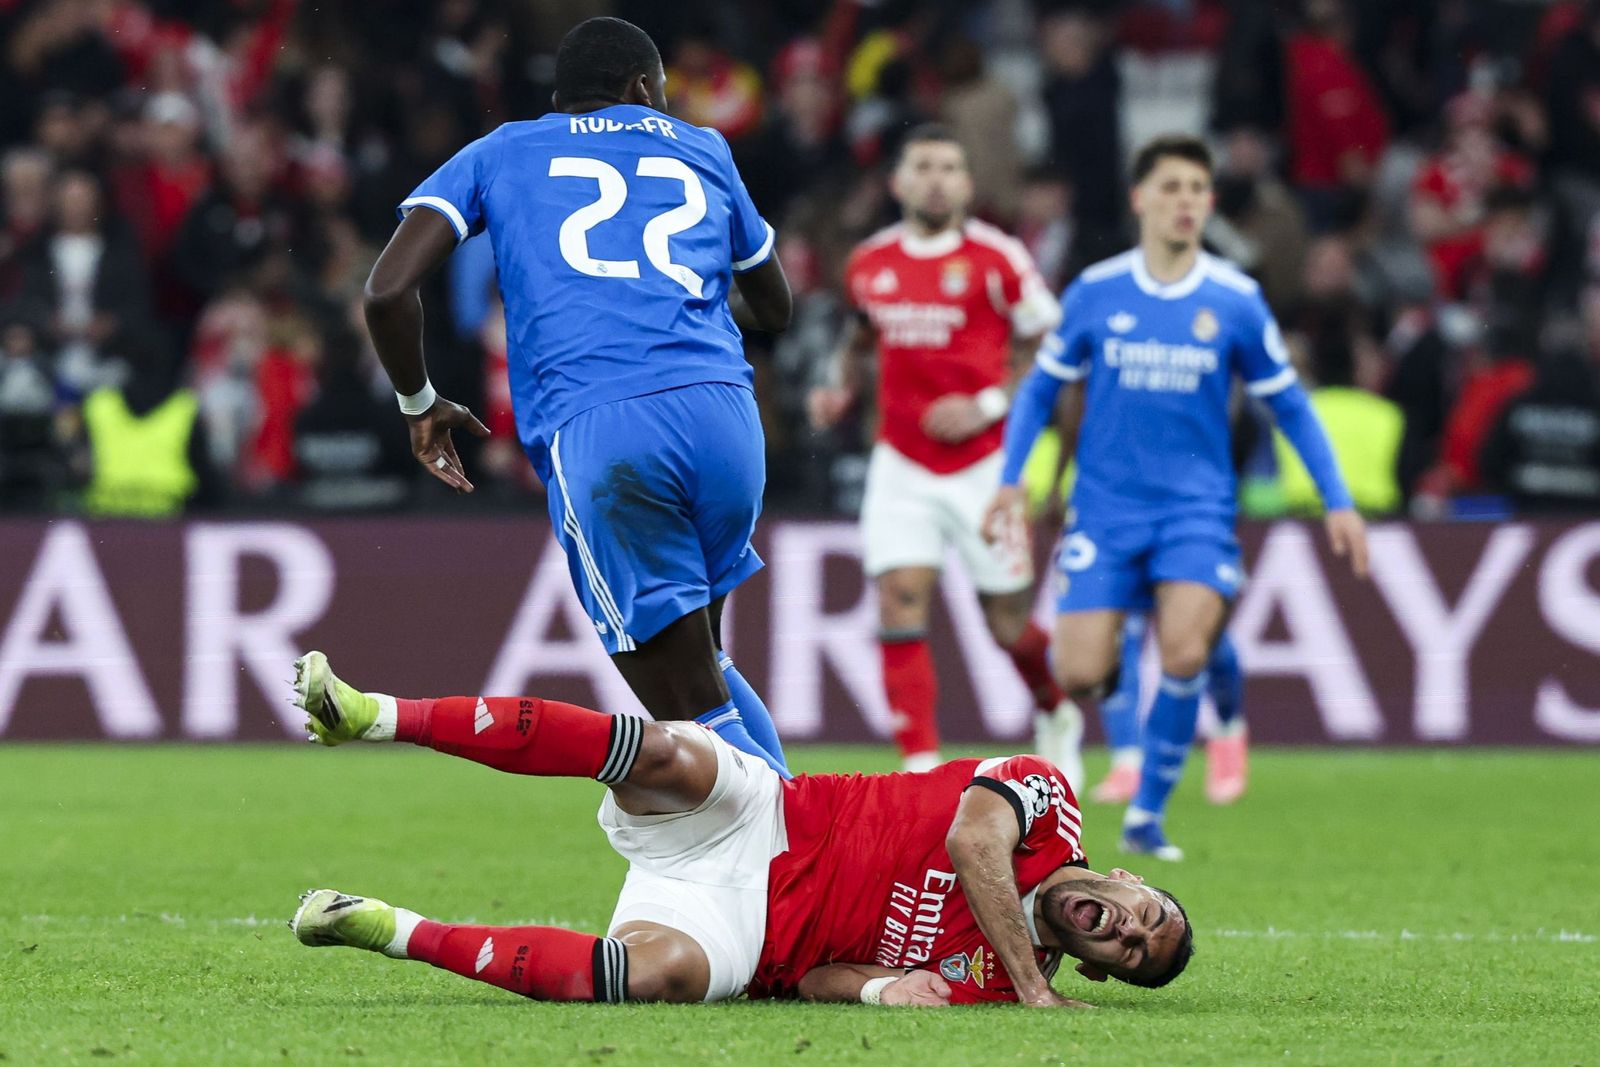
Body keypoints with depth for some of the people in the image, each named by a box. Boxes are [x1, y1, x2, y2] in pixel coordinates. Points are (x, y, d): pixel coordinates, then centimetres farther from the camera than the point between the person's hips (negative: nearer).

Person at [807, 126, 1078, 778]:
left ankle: (1056, 718, 36)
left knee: (1009, 624, 5)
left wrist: (988, 405, -14)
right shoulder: (868, 264, 5)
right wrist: (842, 389, 5)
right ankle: (922, 769, -13)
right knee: (900, 605, -14)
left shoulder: (995, 257, -8)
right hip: (902, 467, 3)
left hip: (984, 464, -3)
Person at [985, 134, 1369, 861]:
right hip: (1106, 505, 0)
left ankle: (1147, 814, -2)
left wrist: (1337, 502, 3)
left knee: (1184, 657, -21)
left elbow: (1288, 406, 9)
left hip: (1196, 507, 0)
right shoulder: (1095, 293, 0)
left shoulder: (1235, 302, 0)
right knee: (1079, 677, -10)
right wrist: (1010, 480, 2)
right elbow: (1041, 387, 12)